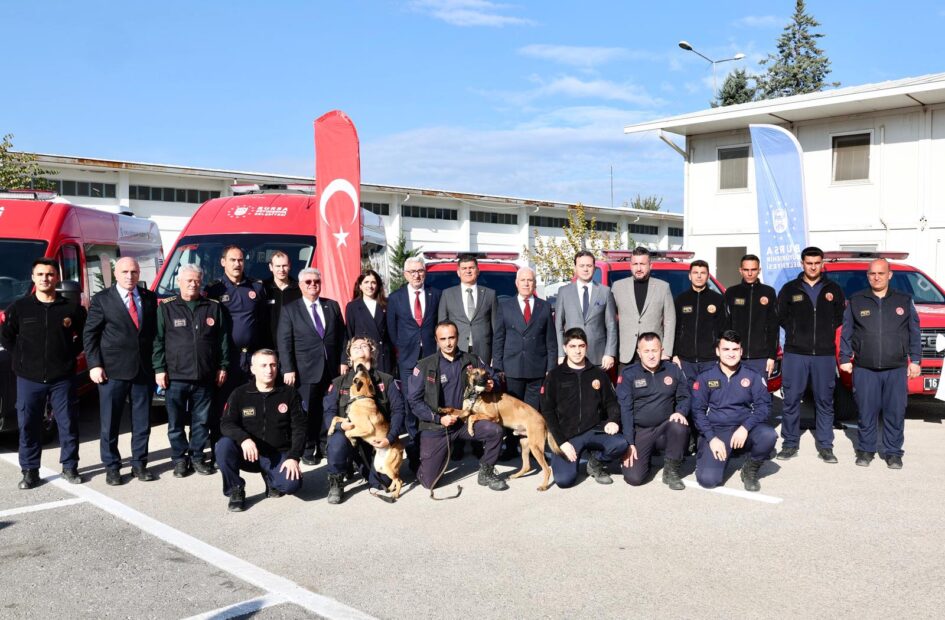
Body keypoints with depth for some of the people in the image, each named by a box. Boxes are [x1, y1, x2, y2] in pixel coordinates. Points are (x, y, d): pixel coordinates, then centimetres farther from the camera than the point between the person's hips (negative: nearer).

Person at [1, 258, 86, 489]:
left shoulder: (72, 308, 1)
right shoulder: (19, 307, 2)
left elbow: (84, 335, 14)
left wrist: (70, 354, 4)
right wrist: (22, 358, 3)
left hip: (62, 378, 0)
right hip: (29, 378, 0)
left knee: (68, 424, 5)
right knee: (28, 425, 5)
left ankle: (70, 467, 18)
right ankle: (30, 471, 17)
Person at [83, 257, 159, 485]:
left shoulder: (149, 298, 9)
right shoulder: (101, 299, 1)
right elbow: (90, 334, 0)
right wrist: (94, 365, -8)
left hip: (144, 370, 3)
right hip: (112, 371, -3)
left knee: (142, 421, 8)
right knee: (110, 422, 4)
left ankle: (139, 464, 19)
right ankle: (111, 467, 16)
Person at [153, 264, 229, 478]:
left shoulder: (214, 307, 7)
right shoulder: (166, 308, 2)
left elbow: (223, 339, 9)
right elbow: (157, 340, 1)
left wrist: (222, 367, 6)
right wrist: (159, 369, -5)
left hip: (205, 378, 2)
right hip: (175, 377, -1)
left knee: (202, 421, 9)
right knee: (175, 422, 6)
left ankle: (197, 457, 22)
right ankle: (179, 459, 18)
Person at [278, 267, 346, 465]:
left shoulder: (332, 306, 11)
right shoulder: (290, 310, 2)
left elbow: (342, 336, 11)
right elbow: (284, 342, -3)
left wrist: (343, 361, 4)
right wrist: (288, 369, -11)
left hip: (332, 368, 3)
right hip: (305, 370, -3)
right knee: (307, 412, 3)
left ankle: (325, 447, 18)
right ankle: (307, 451, 14)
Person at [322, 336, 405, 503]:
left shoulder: (386, 381, 6)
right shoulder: (338, 383, 8)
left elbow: (398, 410, -3)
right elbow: (329, 413, 0)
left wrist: (390, 438, -18)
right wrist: (341, 425, -23)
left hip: (376, 440, 1)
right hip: (348, 434, -1)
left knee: (383, 481, -13)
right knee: (338, 441, -35)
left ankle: (362, 465, 24)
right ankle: (335, 482, -7)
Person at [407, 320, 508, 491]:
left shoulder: (471, 361, -1)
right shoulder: (425, 366, -9)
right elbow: (413, 400, -8)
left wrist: (491, 384, -12)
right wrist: (438, 419, -15)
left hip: (463, 421, 3)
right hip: (434, 426, -2)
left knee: (495, 431, -22)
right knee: (428, 482, -6)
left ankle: (486, 473, 3)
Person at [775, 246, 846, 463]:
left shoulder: (834, 289, 9)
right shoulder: (790, 289, 7)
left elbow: (840, 317, 14)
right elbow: (781, 316, 11)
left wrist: (825, 331, 5)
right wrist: (796, 333, 4)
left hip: (825, 354, 1)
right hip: (795, 353, -1)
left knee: (825, 401, 5)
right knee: (791, 400, 0)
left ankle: (825, 446, 13)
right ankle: (790, 444, 9)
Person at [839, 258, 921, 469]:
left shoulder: (904, 301, 9)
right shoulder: (856, 301, 7)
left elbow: (914, 333, 10)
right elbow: (846, 333, 8)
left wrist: (915, 360, 5)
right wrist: (845, 359, 3)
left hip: (896, 370, 1)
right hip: (865, 370, 0)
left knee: (895, 413, 3)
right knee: (866, 412, 3)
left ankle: (893, 452, 15)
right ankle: (865, 450, 16)